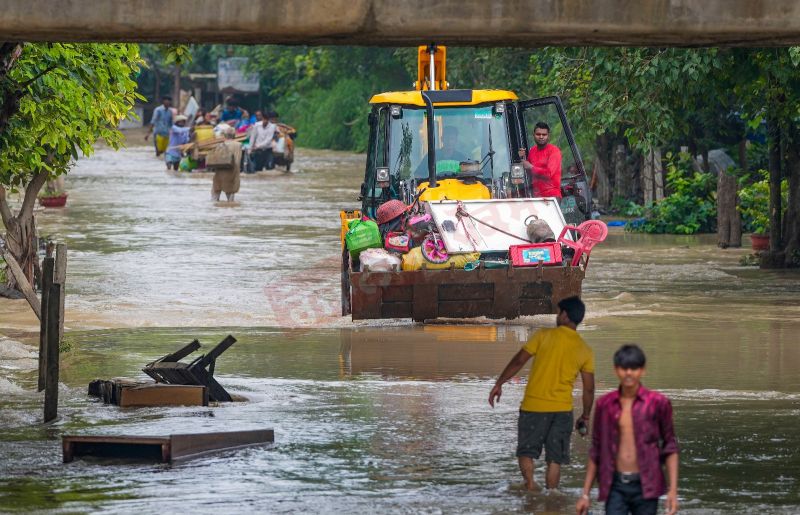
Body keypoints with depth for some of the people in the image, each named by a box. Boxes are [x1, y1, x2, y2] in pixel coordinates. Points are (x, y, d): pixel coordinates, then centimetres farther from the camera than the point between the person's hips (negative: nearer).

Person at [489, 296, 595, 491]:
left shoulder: (544, 336, -5)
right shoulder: (585, 351, 3)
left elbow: (518, 361, -7)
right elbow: (589, 389, 6)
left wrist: (499, 384, 2)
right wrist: (585, 416, 17)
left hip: (534, 406, -2)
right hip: (562, 409, 2)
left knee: (526, 452, 9)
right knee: (555, 459, 10)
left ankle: (530, 484, -12)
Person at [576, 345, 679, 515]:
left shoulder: (657, 403, -2)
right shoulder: (604, 404, 5)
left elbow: (670, 447, 3)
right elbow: (596, 451, 12)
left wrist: (673, 490, -6)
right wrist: (585, 494, 11)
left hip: (645, 487, -1)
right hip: (616, 486, 1)